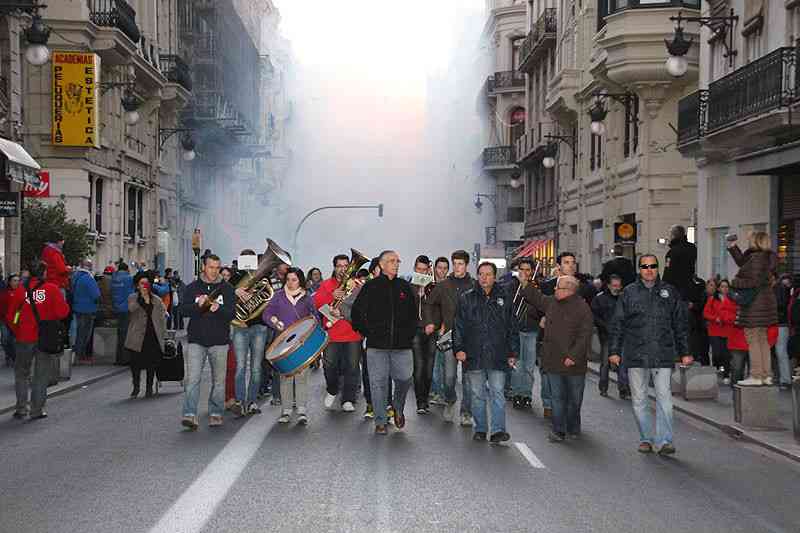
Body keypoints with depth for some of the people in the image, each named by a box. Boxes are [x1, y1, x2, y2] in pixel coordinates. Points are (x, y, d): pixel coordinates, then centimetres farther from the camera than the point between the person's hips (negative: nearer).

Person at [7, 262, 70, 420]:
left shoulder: (20, 290, -3)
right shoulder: (52, 289, -8)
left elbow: (10, 316, 0)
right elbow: (63, 312, -12)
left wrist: (17, 331, 15)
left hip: (24, 337, 1)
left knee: (21, 372, 16)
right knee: (41, 374, 9)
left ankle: (21, 408, 13)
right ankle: (37, 410, 9)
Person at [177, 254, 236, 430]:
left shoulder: (226, 288, 5)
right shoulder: (192, 287, 7)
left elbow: (231, 313, -5)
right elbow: (183, 310, -2)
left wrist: (218, 309, -25)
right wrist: (198, 305, -21)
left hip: (219, 342, 1)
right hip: (196, 341, 0)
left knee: (219, 380, 7)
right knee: (192, 379, -10)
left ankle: (215, 413, 19)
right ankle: (190, 415, -12)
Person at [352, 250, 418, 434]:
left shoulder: (405, 287, 11)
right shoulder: (371, 286, 3)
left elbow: (414, 313, 18)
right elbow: (357, 312, 6)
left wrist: (410, 333, 7)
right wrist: (367, 332, 1)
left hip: (402, 344, 2)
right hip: (377, 344, -2)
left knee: (404, 379, -3)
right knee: (378, 383, 0)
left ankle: (398, 408, 27)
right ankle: (380, 422, 11)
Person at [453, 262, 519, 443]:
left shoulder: (504, 299, 8)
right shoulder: (466, 298, 5)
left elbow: (513, 328, 11)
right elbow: (458, 326, 4)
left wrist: (513, 353, 7)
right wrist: (458, 348, -5)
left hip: (497, 356, 0)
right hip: (473, 355, 0)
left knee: (497, 393, -5)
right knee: (477, 394, 8)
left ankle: (498, 430, -5)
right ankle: (480, 429, 17)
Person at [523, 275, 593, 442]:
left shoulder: (582, 308, -11)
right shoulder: (550, 303, 6)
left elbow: (585, 335, -14)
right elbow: (534, 296, 25)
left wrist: (574, 355, -19)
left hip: (574, 363, -4)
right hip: (553, 361, 4)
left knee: (574, 398, 11)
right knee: (557, 397, 5)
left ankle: (573, 429, 27)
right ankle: (558, 430, 9)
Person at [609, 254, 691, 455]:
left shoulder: (669, 292, 9)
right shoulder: (629, 293, 7)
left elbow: (680, 324, 12)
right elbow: (617, 324, 7)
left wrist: (684, 352, 8)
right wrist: (614, 351, 0)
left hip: (663, 355, 0)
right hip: (635, 355, 1)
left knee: (664, 398, -5)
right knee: (639, 400, 6)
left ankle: (664, 440, -2)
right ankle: (645, 439, 17)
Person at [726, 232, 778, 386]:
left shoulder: (757, 258, -19)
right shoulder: (764, 257, 12)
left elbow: (754, 282, -24)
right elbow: (742, 262, 27)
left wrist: (735, 283, -10)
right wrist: (733, 247, 24)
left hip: (754, 306, -10)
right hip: (764, 304, 10)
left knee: (753, 340, -5)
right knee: (762, 340, 14)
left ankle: (756, 376, -3)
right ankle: (766, 375, 18)